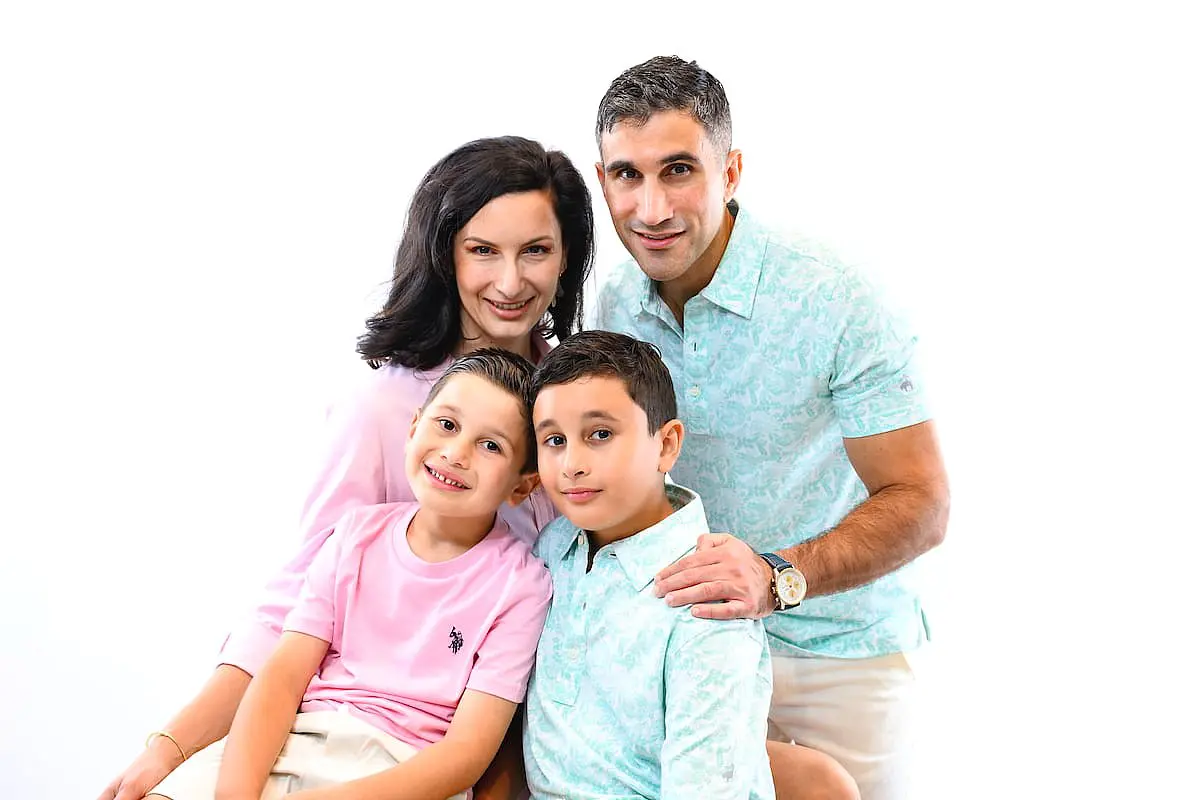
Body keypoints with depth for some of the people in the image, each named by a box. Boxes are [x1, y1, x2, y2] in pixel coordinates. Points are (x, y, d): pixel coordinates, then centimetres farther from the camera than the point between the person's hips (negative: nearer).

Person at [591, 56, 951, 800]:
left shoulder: (836, 301, -19)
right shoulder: (614, 307, -3)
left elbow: (920, 503, -20)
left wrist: (778, 577, -34)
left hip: (836, 652, -4)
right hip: (685, 639, 4)